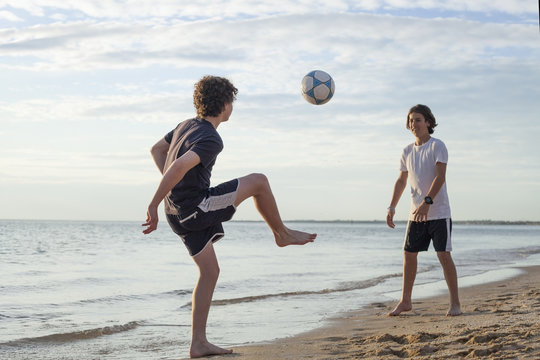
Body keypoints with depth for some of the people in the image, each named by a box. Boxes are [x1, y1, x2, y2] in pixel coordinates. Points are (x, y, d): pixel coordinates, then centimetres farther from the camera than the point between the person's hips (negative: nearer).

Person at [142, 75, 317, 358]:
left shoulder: (187, 126, 11)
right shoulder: (211, 139, -18)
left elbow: (156, 150, 24)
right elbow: (179, 166, -31)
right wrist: (154, 206, -29)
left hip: (181, 214, 9)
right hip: (197, 208, -9)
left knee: (209, 272, 14)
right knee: (258, 181, 0)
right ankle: (282, 234, 20)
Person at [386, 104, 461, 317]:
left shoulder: (437, 147, -6)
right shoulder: (407, 152, 12)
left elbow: (440, 176, -16)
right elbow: (401, 181, 16)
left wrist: (427, 201, -27)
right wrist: (392, 207, 6)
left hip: (439, 212, -6)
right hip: (416, 214, 6)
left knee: (444, 255, -7)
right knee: (409, 254, 6)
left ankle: (455, 303, 1)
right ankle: (405, 301, 16)